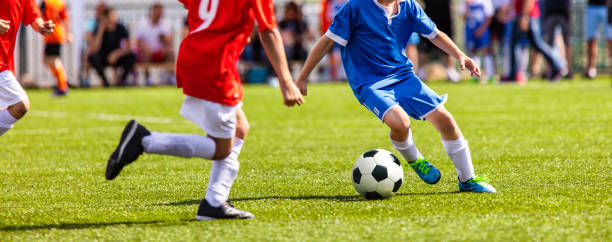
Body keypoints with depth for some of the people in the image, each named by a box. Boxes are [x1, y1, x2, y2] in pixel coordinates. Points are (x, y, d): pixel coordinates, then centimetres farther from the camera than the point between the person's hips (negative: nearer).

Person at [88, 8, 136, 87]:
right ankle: (105, 80, -15)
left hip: (117, 57, 1)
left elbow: (128, 48, -14)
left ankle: (122, 79, -8)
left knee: (132, 56, -28)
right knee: (92, 57, -34)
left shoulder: (121, 28, -12)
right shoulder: (99, 28, -17)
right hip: (102, 58, -1)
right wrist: (100, 31, -34)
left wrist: (117, 54, -31)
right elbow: (94, 49, -28)